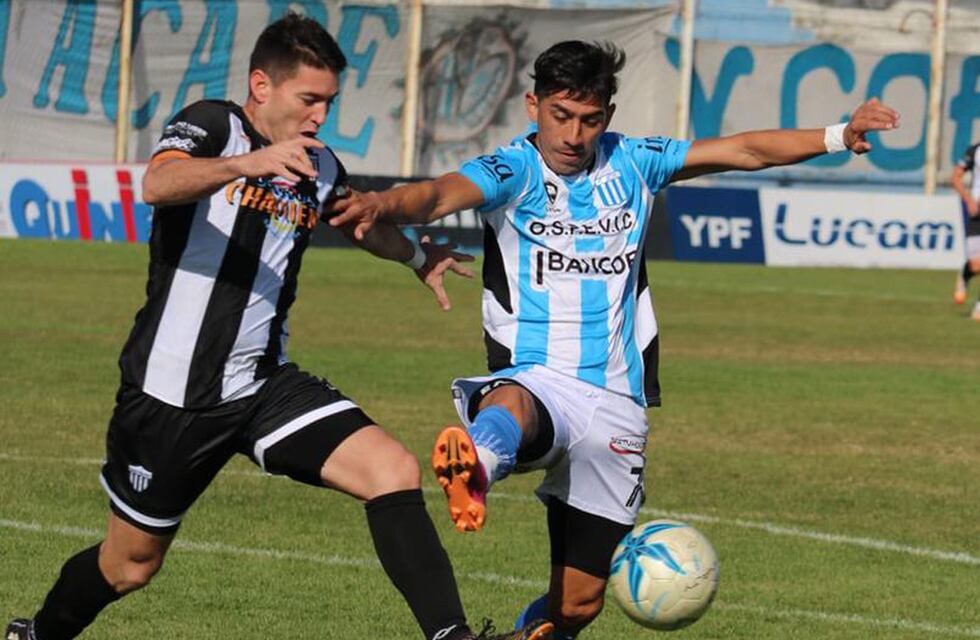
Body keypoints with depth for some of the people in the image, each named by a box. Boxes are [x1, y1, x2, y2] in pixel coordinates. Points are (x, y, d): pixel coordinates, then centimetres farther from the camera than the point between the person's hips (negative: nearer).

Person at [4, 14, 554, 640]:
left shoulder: (321, 168, 8)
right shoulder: (211, 125, -10)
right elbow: (158, 184, -35)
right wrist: (251, 162, -50)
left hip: (263, 384, 5)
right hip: (171, 392, -5)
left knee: (395, 471, -17)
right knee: (131, 563, 10)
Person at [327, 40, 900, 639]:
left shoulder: (632, 164, 9)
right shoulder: (514, 172, -6)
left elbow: (745, 151, 12)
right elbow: (442, 194, -26)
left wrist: (838, 136, 1)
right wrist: (386, 203, -48)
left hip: (615, 405, 5)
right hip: (537, 383, -5)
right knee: (510, 405, -45)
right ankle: (475, 467, -78)